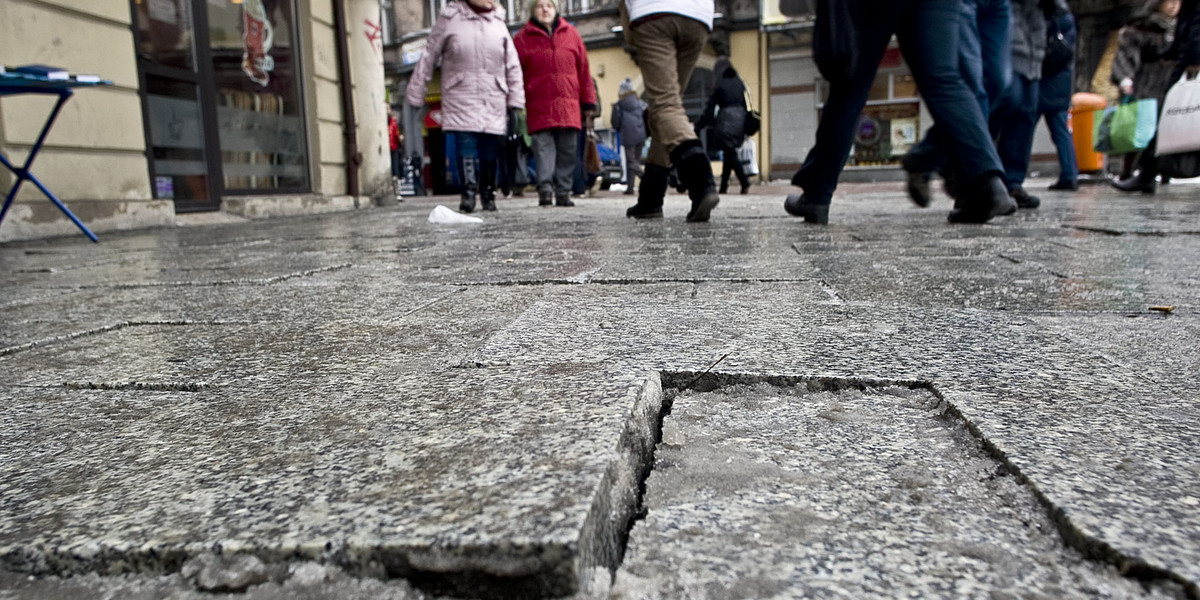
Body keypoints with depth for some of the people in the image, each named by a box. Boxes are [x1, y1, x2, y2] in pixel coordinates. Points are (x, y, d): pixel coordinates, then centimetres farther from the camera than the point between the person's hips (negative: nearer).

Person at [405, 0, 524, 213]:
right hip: (461, 102, -2)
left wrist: (516, 103, 7)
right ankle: (468, 194, -13)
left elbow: (513, 66, 12)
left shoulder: (498, 22, 12)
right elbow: (428, 59, 5)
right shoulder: (450, 19, 3)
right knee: (466, 148, -14)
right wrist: (415, 97, 4)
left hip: (493, 104, 3)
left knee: (490, 152, 2)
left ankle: (488, 195, 15)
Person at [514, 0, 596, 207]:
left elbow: (584, 69, 13)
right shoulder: (523, 38, 8)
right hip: (539, 108, -2)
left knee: (567, 151, 2)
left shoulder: (571, 34, 13)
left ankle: (563, 192, 8)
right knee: (543, 146, -10)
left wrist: (588, 102, 11)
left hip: (568, 106, 2)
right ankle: (545, 188, -13)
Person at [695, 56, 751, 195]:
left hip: (726, 119, -6)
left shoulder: (719, 85, -4)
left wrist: (698, 125, 2)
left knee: (730, 153, -5)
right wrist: (745, 128, 21)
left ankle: (744, 182, -18)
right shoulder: (739, 83, 13)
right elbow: (745, 103, 15)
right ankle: (723, 186, 15)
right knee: (729, 153, 12)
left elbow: (710, 107, -4)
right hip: (740, 118, 6)